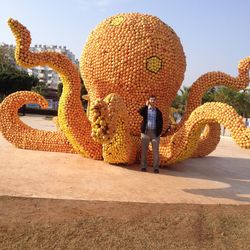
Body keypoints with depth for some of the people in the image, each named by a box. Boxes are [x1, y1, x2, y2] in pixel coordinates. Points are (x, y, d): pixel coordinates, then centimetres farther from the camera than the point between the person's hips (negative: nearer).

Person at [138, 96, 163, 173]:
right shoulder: (145, 109, 7)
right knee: (144, 150, 4)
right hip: (145, 132, 0)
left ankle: (156, 167, 4)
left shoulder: (158, 112, 8)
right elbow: (140, 112, -17)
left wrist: (159, 132, -4)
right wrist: (146, 105, -11)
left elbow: (161, 123, 6)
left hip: (155, 133, 0)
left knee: (155, 151, -1)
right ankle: (143, 166, 12)